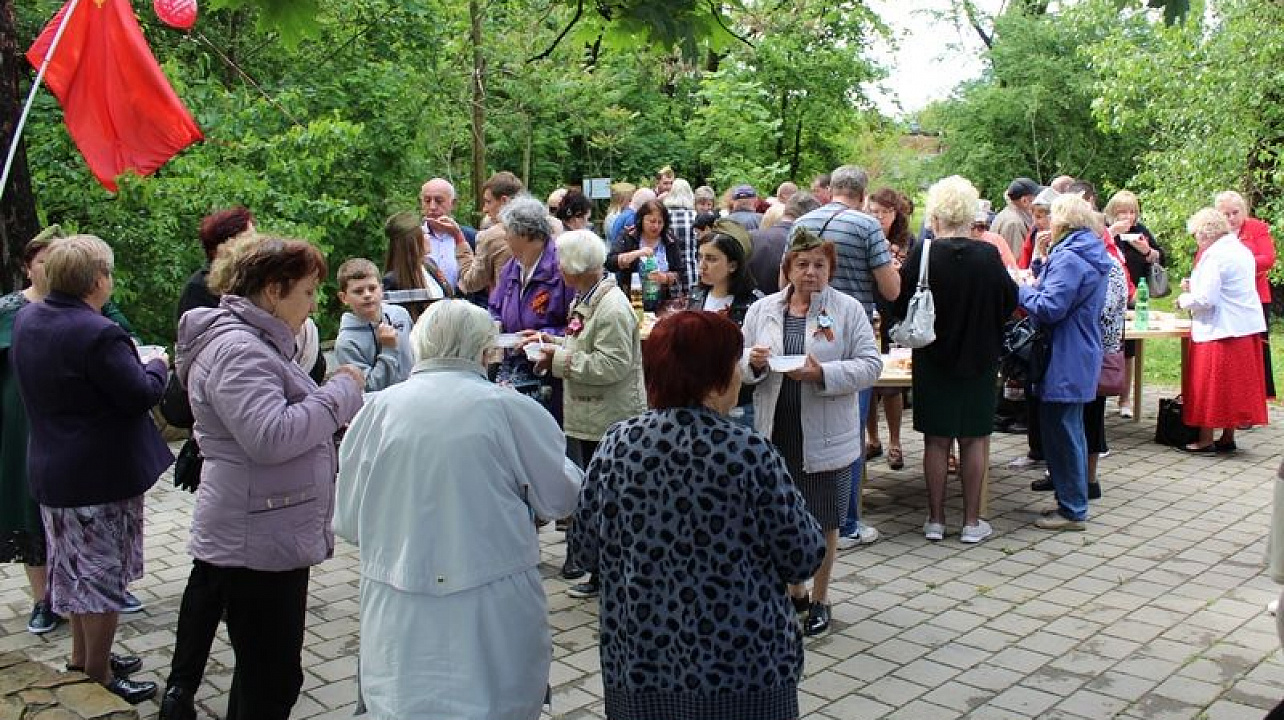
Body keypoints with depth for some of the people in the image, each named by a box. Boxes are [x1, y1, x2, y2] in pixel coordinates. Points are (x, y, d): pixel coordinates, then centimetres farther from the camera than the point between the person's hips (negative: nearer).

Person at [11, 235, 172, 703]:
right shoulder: (99, 335, -26)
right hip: (103, 475, -9)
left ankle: (81, 657, 36)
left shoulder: (27, 318, 2)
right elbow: (141, 395, -20)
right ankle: (99, 677, 15)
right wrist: (156, 364, 0)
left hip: (52, 470, 9)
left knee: (77, 569, 22)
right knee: (104, 575, 4)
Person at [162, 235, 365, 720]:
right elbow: (271, 437, -28)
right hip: (258, 545, -11)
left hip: (273, 537, 11)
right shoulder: (236, 349, -18)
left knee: (264, 674, 20)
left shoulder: (255, 342, 16)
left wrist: (336, 400, 6)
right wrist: (341, 393, -17)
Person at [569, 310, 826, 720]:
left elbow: (586, 550, 2)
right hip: (744, 668, -2)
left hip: (638, 662, 3)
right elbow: (803, 559, -10)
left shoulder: (616, 446, -8)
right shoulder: (750, 453, -16)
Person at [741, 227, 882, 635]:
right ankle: (794, 592, 34)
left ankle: (819, 599, 28)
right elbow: (739, 364, 9)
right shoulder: (762, 310, 5)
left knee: (824, 521, 10)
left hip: (825, 437, -2)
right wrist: (753, 361, -14)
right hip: (775, 433, 3)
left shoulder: (848, 310, -4)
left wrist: (823, 373, -21)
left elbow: (870, 365, -8)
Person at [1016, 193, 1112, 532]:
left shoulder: (1069, 259, -18)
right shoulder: (1092, 256, 14)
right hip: (1081, 359, 10)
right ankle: (1072, 500, 28)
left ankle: (1072, 510, 6)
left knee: (1061, 432, -2)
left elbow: (1050, 308, -22)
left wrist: (1024, 290, -7)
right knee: (1070, 431, 18)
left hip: (1065, 363, -10)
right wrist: (1037, 284, 7)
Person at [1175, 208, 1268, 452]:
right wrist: (1194, 286, 14)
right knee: (1234, 385, 12)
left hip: (1220, 331, -9)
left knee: (1209, 386, -1)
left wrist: (1183, 299, -4)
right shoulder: (1241, 250, 12)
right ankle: (1228, 438, 19)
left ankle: (1205, 440, 5)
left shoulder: (1215, 256, -17)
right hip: (1246, 328, 9)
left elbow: (1205, 299, -22)